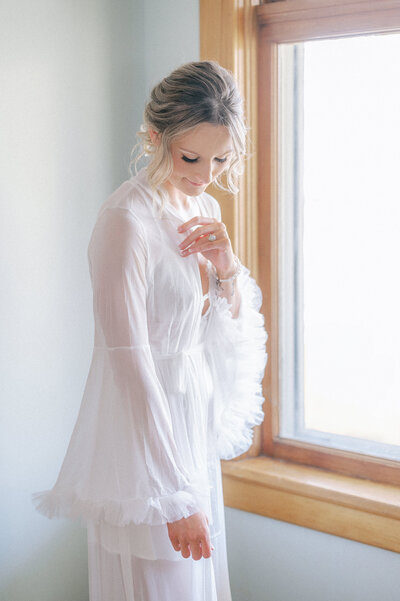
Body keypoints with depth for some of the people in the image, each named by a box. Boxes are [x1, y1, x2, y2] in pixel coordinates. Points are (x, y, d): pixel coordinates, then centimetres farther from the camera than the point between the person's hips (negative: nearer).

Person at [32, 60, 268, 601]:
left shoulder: (205, 210, 5)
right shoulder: (126, 218, -20)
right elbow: (130, 358, -25)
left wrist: (227, 268, -9)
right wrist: (174, 495, -25)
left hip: (196, 420, 8)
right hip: (143, 427, -8)